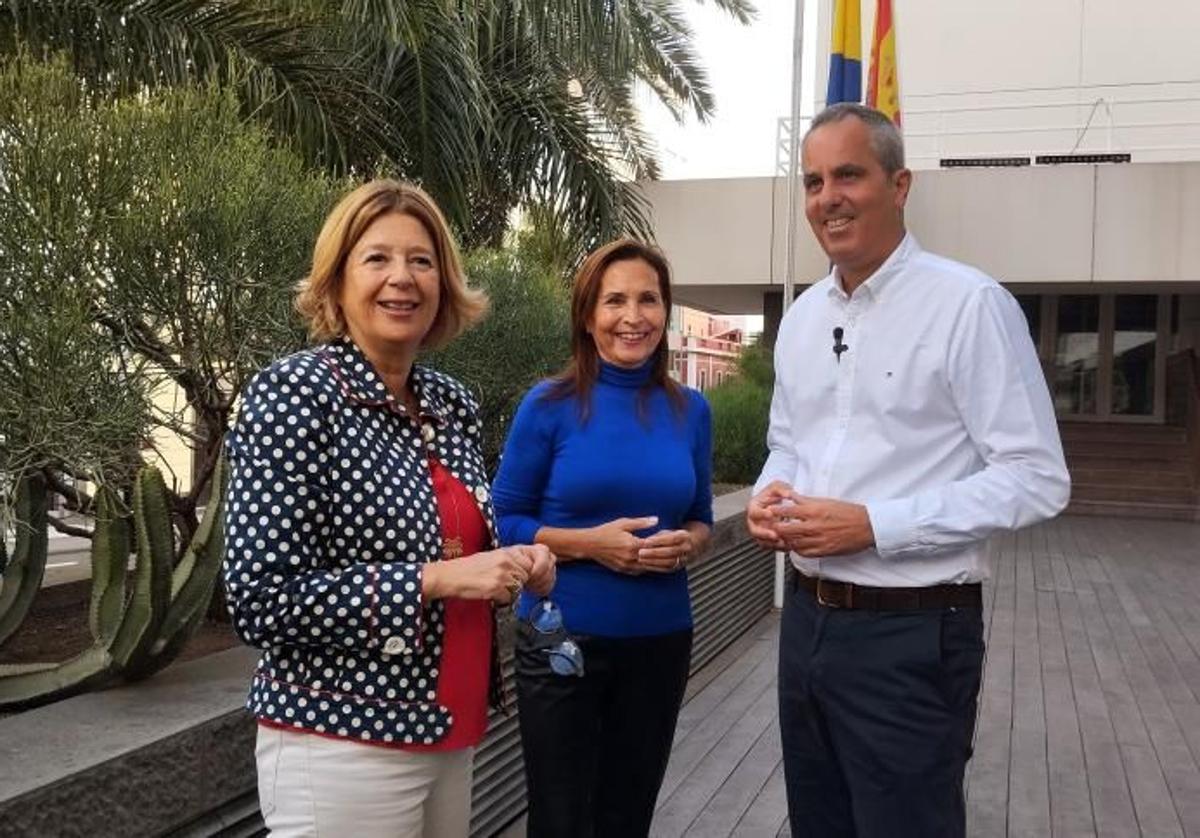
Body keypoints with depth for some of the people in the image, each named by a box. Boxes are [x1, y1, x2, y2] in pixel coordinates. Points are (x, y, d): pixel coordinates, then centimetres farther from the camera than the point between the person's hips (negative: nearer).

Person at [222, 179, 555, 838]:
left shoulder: (452, 402, 5)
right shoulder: (294, 392, -15)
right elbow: (262, 601, -19)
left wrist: (517, 564, -2)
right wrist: (435, 580, -22)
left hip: (447, 735, 7)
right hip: (342, 744, -7)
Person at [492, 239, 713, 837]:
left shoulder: (691, 411, 2)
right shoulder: (550, 405, -9)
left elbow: (701, 518, 12)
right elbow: (503, 522, -5)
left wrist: (685, 544, -10)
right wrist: (589, 543, -19)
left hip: (661, 640, 3)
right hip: (562, 639, -3)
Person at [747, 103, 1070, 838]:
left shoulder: (970, 304, -14)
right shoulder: (802, 315, 9)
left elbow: (1036, 478, -17)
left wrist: (872, 525, -22)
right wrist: (769, 495, -2)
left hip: (911, 635, -7)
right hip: (807, 618, 7)